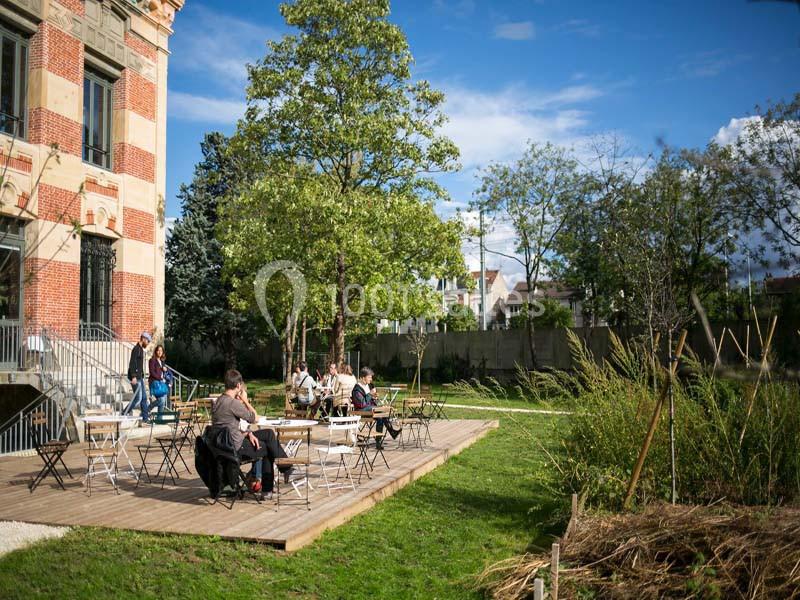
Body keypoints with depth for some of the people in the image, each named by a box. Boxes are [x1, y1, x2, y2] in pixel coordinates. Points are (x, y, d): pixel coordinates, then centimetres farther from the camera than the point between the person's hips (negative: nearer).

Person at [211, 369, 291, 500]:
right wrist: (245, 400, -1)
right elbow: (254, 418, -11)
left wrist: (248, 433, 2)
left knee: (269, 433, 14)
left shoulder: (219, 401, 7)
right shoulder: (233, 403, -23)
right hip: (235, 447, -9)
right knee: (268, 448, 8)